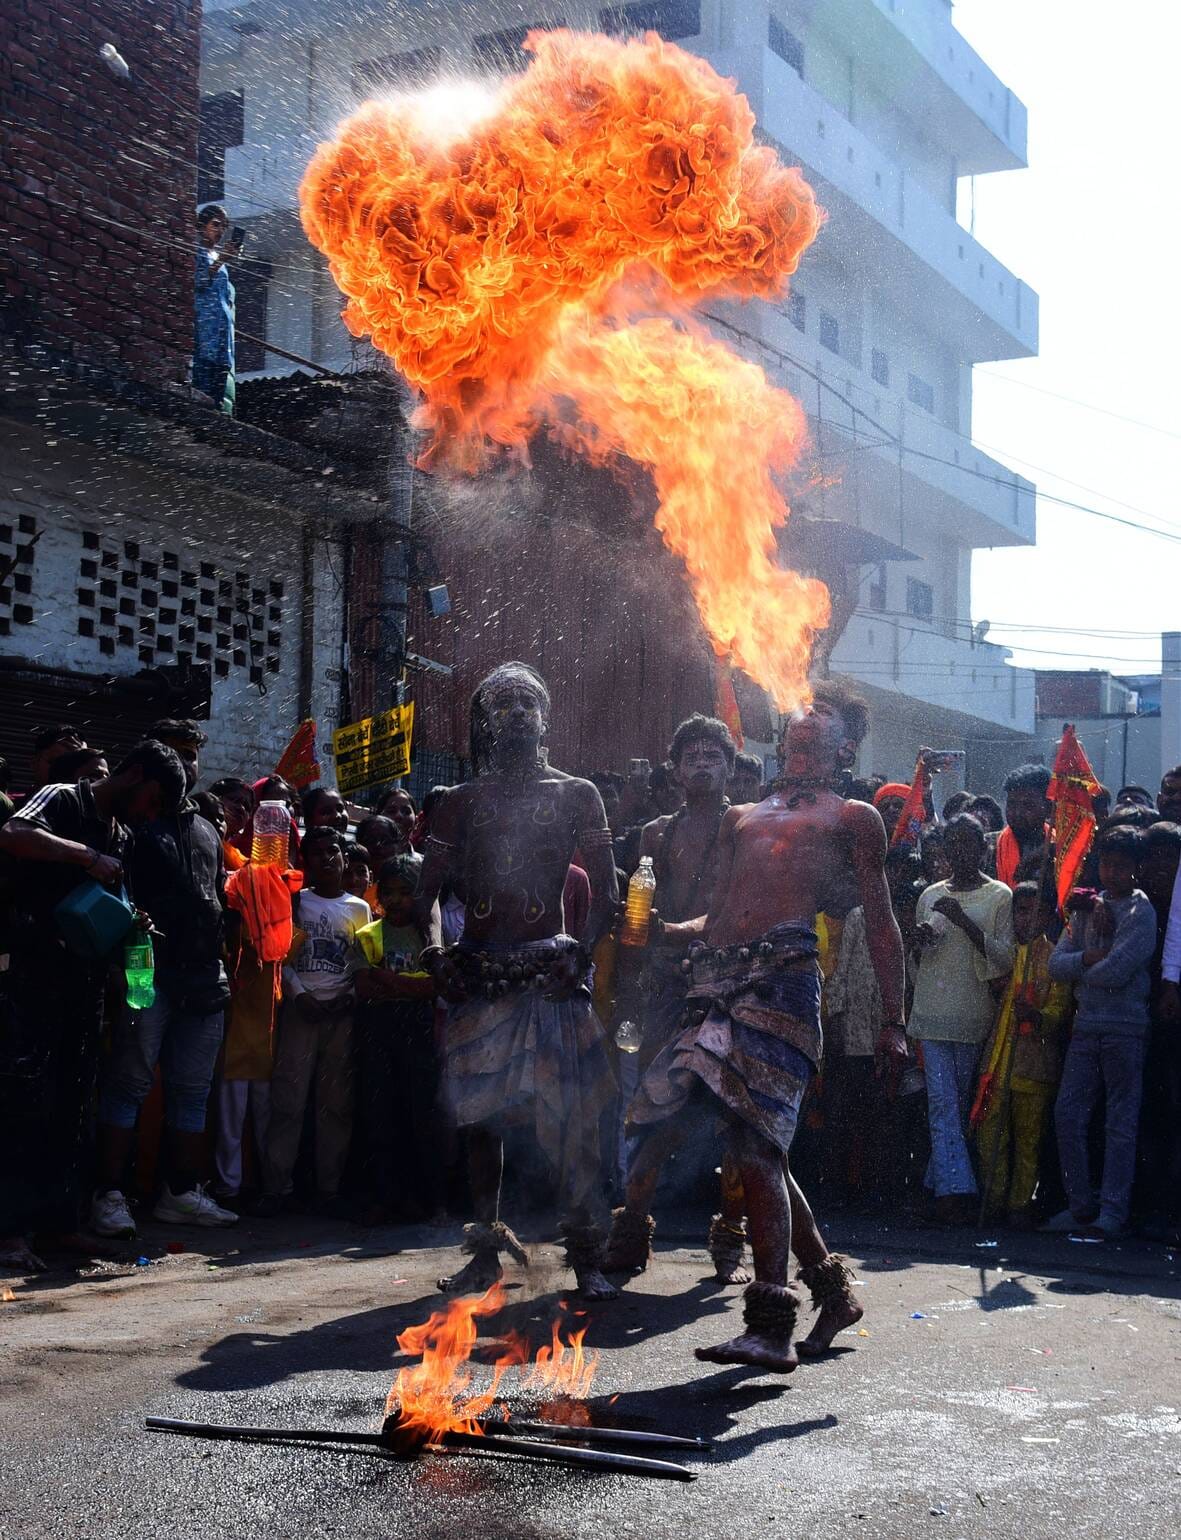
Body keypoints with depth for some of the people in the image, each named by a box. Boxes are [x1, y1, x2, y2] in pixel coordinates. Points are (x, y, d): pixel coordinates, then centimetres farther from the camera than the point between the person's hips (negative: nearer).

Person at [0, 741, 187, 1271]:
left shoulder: (123, 835, 17)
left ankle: (59, 1216, 17)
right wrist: (88, 857, -24)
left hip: (86, 982, 8)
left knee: (74, 1102, 10)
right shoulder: (62, 800, -5)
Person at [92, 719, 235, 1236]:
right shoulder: (136, 824, 2)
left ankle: (181, 1192, 16)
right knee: (129, 1084, -6)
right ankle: (109, 1196, -4)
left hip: (204, 979, 6)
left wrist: (218, 962, 13)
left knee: (192, 1090, 9)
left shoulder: (208, 833, 22)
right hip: (150, 974, -6)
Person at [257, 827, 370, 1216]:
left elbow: (364, 965, 10)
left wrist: (350, 997, -6)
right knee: (287, 1100, -5)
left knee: (336, 1103, 1)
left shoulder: (359, 909, 13)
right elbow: (280, 956, 4)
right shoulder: (295, 902, 10)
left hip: (342, 1012, 1)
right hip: (301, 1008, -1)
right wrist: (299, 994, -9)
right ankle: (276, 1187, -3)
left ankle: (329, 1188, 6)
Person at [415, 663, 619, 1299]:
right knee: (480, 1113, 6)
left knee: (571, 1116, -8)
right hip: (478, 977, 2)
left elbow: (604, 892, 4)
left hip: (551, 973, -2)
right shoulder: (460, 802, 14)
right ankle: (487, 1248, 15)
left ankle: (584, 1252, -1)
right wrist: (435, 950, -8)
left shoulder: (576, 795, 9)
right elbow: (429, 891, 12)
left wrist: (582, 950, -14)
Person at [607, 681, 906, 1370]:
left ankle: (772, 1328, -12)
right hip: (715, 980, 6)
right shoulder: (741, 817, 31)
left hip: (781, 981, -6)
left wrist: (893, 1023, 4)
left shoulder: (853, 818, 17)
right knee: (659, 1121, -5)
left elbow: (880, 923, 11)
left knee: (757, 1147, -14)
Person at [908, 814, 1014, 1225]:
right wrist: (921, 940, 1)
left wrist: (964, 921, -15)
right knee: (942, 1101, -8)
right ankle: (955, 1190, -14)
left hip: (972, 1015, -2)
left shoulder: (999, 897, 2)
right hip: (932, 1012, 2)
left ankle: (939, 1184, 12)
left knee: (961, 1103, 3)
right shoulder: (931, 895, 15)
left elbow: (1005, 959, -6)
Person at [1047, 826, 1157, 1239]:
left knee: (1120, 1124, -1)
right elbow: (1056, 964, 6)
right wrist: (1090, 957, -10)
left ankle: (1113, 1212, 3)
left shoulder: (1141, 912, -4)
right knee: (1068, 1114, 3)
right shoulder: (1086, 908, 15)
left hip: (1125, 1029, -6)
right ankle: (1081, 1205, 13)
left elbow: (1116, 971, -16)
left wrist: (1079, 968, 0)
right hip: (1086, 1026, 6)